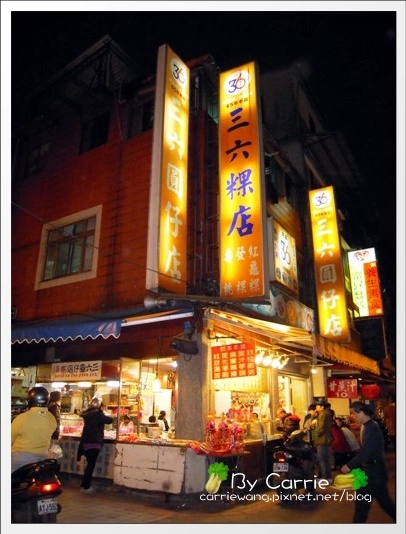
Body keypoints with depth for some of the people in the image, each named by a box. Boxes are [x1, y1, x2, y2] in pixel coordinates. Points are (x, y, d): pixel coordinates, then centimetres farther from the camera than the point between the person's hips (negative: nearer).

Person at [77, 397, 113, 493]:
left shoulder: (87, 414, 11)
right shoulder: (98, 414, -13)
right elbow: (110, 420, -15)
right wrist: (108, 416, 7)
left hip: (86, 441, 8)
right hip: (94, 442, -8)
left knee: (89, 464, 19)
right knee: (91, 465, 0)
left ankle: (84, 485, 24)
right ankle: (86, 487, 4)